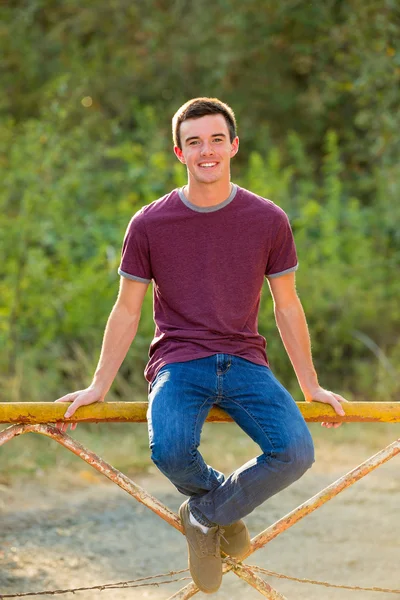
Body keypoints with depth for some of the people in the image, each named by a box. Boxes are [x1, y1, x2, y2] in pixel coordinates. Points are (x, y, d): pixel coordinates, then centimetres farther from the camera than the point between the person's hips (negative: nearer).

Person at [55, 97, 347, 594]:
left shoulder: (268, 221, 3)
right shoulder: (149, 225, 1)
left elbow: (286, 306, 12)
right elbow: (127, 311, 9)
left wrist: (311, 387, 15)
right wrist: (97, 388, 9)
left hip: (244, 361, 1)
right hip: (178, 362, -1)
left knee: (294, 452, -26)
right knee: (170, 451, -33)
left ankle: (204, 514, 2)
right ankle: (219, 504, 5)